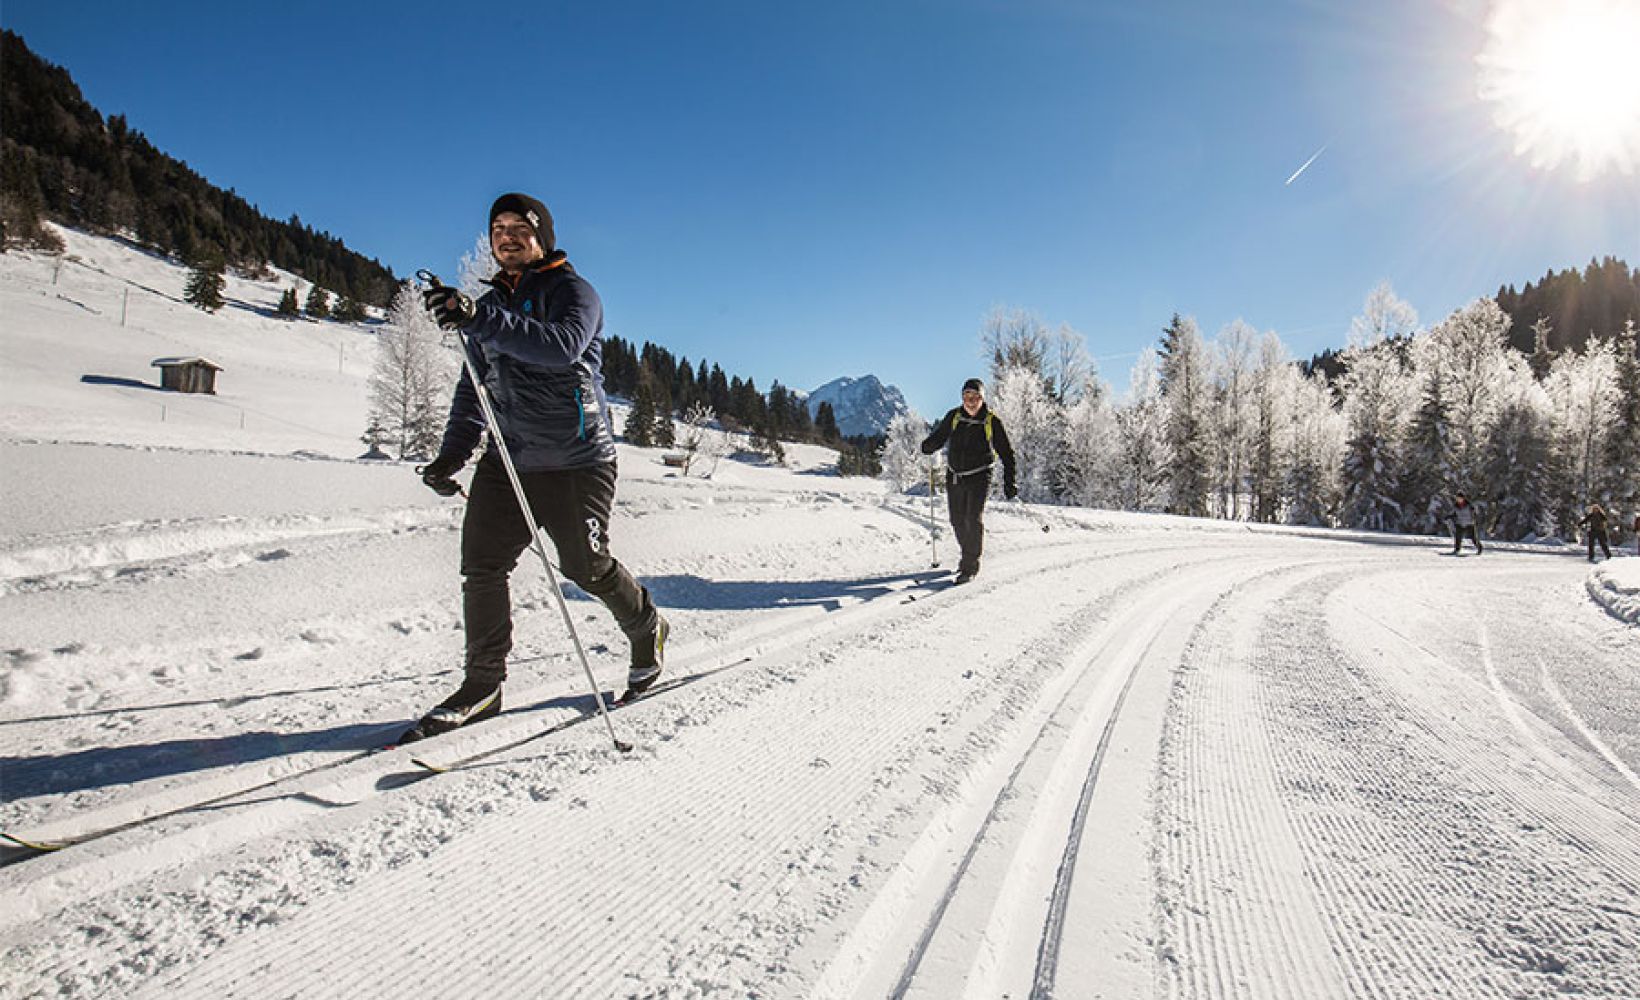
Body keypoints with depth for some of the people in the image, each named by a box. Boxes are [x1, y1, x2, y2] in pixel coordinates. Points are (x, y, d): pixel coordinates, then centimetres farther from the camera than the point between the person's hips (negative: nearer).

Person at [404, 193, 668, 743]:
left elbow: (562, 346, -27)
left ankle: (648, 632, 27)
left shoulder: (573, 292, -5)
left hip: (576, 459, -6)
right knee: (482, 563, -3)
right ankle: (482, 685, 8)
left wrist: (482, 320, -37)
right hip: (507, 456, 6)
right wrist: (452, 454, 9)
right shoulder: (491, 306, 16)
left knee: (586, 567, 0)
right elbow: (474, 386, 20)